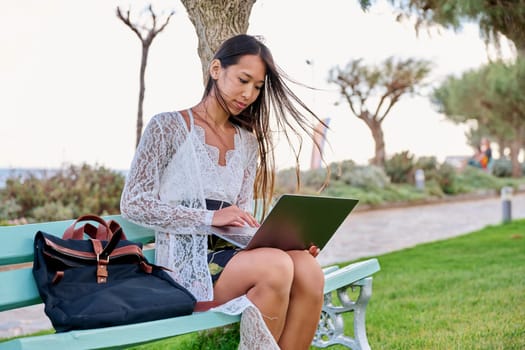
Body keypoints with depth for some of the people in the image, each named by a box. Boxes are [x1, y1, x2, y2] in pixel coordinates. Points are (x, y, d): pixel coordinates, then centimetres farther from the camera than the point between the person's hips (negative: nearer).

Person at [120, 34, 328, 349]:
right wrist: (210, 217, -18)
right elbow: (133, 204, -7)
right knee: (276, 266, -33)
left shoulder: (247, 141, 17)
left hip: (231, 252, 5)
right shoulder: (168, 127, 0)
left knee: (308, 270, -27)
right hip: (185, 263, -5)